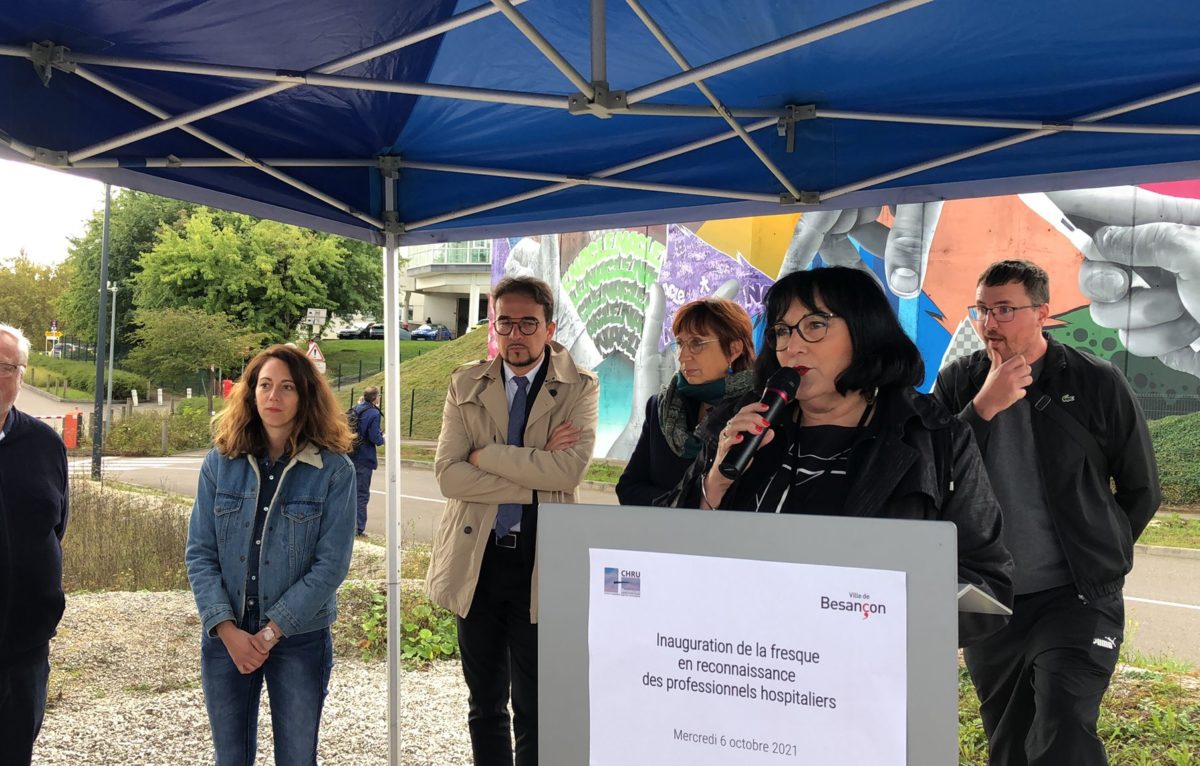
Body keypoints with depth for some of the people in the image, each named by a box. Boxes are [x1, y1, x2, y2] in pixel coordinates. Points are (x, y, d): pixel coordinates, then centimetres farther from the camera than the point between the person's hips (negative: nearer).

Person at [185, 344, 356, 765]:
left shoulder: (334, 470, -8)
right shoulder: (220, 462, 0)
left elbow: (331, 565, -11)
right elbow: (199, 553, -2)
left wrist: (272, 631, -15)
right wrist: (227, 629, -12)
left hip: (299, 640, -2)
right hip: (226, 639, 2)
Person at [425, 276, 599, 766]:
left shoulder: (579, 389, -2)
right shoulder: (466, 384, 4)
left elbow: (569, 470, -18)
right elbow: (448, 474, -7)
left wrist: (484, 454, -13)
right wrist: (532, 482, -15)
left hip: (540, 564, -2)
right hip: (476, 560, 3)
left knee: (534, 711, 7)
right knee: (485, 706, 16)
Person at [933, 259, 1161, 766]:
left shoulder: (1096, 383, -5)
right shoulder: (958, 382, 1)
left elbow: (1141, 490, 4)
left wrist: (1097, 557, 5)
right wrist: (985, 406, -18)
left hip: (1077, 597, -3)